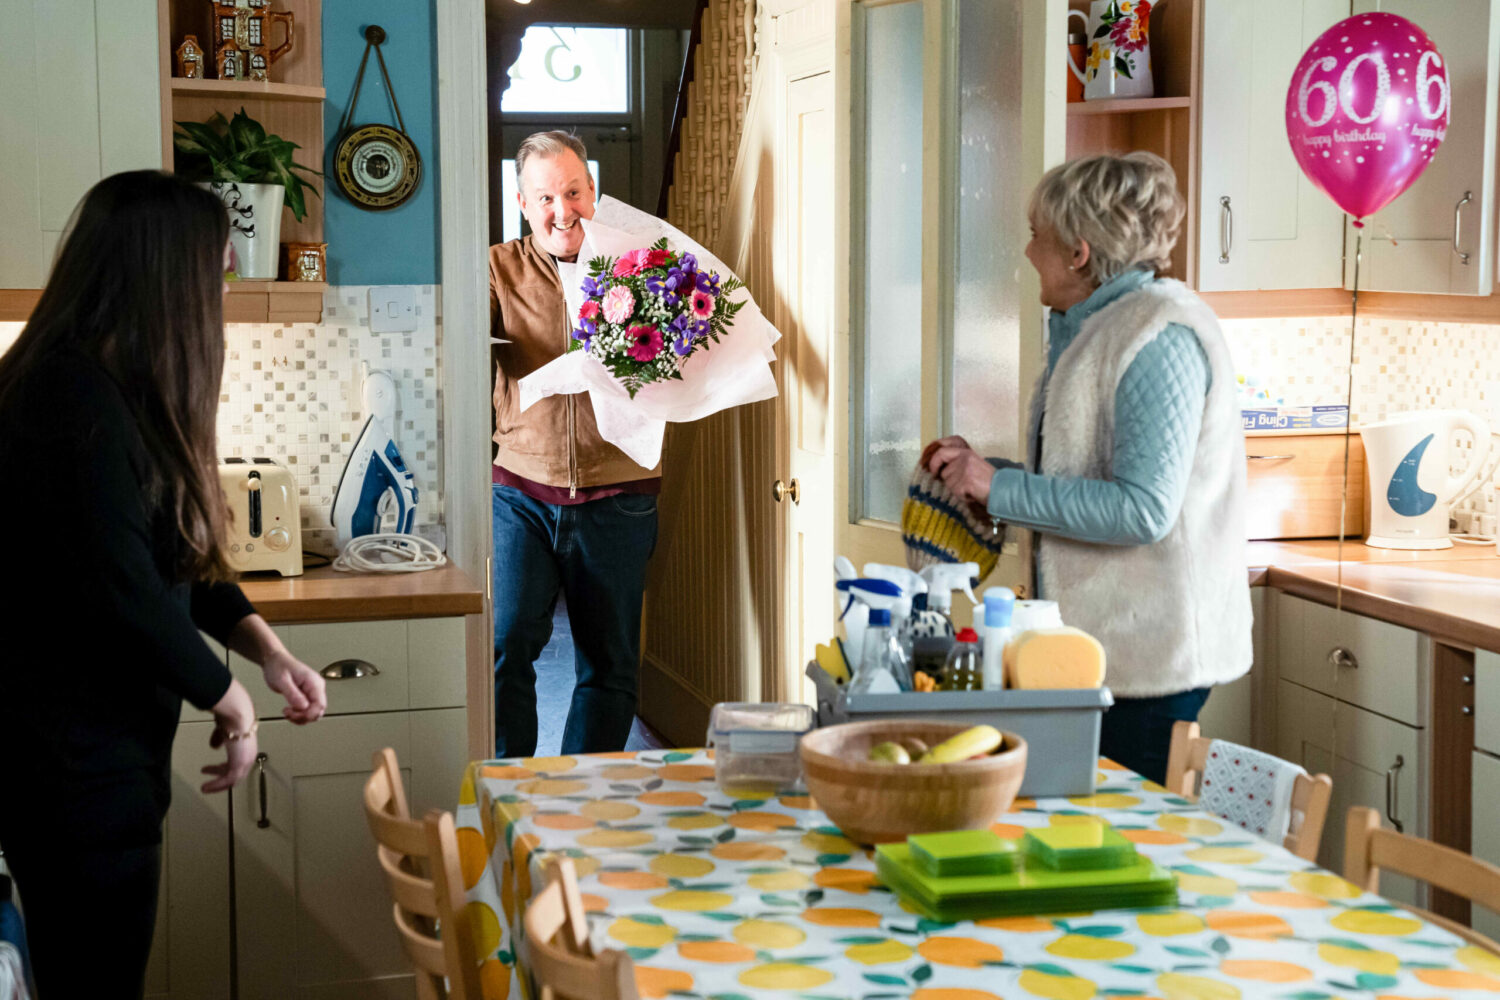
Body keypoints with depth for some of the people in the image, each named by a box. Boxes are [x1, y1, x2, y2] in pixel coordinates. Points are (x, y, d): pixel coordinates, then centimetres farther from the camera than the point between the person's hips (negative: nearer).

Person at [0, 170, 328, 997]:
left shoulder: (114, 393, 11)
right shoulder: (78, 402, -22)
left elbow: (170, 556, 16)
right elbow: (122, 593, -25)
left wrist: (266, 650, 2)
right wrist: (229, 699, -11)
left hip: (95, 750, 10)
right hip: (71, 762, -10)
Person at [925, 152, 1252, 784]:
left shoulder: (1161, 335, -16)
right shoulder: (1096, 327, 15)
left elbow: (1143, 509, -24)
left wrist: (999, 488, -20)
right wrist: (979, 471, 9)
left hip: (1150, 652, -9)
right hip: (1101, 639, 9)